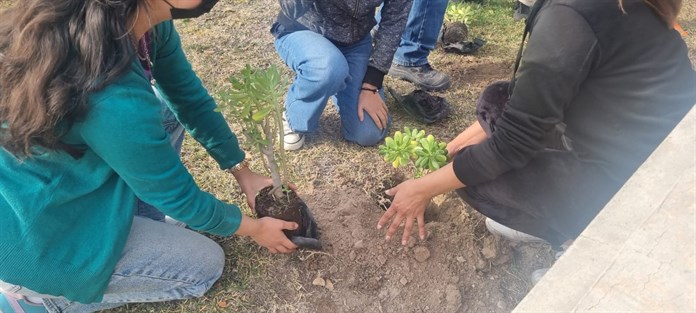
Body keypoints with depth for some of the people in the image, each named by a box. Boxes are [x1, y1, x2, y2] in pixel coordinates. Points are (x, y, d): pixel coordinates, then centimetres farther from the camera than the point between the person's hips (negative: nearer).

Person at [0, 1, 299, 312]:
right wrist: (252, 227, -5)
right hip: (32, 224, -8)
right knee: (206, 265, 1)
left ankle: (135, 224, 11)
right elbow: (175, 193, -22)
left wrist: (244, 173, 6)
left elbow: (191, 97, 0)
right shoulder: (114, 96, -38)